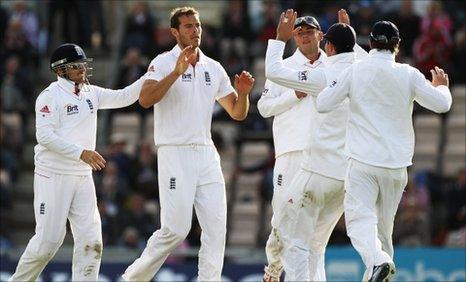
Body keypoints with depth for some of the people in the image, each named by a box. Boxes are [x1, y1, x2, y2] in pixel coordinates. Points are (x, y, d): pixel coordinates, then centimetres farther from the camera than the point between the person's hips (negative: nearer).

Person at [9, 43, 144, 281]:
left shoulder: (90, 93, 13)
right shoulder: (51, 96, -8)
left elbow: (123, 97, 11)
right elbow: (44, 136, -17)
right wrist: (81, 152, -23)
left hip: (82, 177, 7)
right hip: (53, 176, -7)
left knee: (90, 239, -3)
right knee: (49, 239, -7)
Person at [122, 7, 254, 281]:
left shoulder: (213, 68, 14)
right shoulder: (164, 63, -3)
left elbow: (237, 113, 17)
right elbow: (145, 99, -21)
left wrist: (243, 93, -4)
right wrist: (177, 72, -27)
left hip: (207, 155, 6)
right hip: (175, 154, -6)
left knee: (217, 226, -4)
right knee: (176, 228, -10)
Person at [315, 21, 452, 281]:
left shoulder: (355, 72, -3)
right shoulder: (408, 74, 0)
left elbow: (323, 104, -1)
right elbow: (441, 104, 4)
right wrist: (441, 86, 25)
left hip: (364, 162, -3)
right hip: (397, 162, 3)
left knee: (360, 219, -10)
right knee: (384, 223, 15)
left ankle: (378, 260, -36)